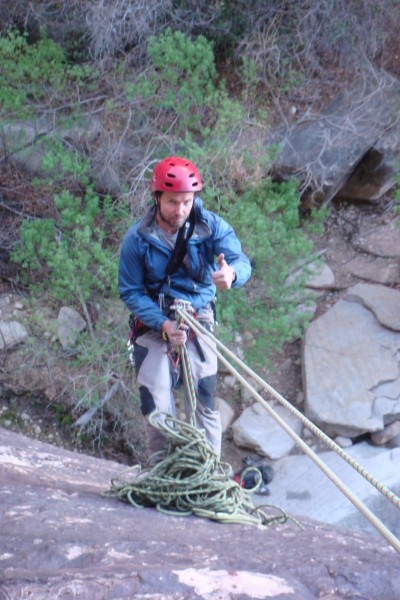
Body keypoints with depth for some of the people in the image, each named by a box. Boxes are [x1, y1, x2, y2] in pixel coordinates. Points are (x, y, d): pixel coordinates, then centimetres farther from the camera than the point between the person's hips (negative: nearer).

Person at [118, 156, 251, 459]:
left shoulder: (211, 226, -12)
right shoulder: (138, 238, -13)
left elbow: (241, 260, -25)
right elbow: (131, 292, -9)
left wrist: (232, 273, -51)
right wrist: (164, 324, -24)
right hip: (153, 324, 0)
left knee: (204, 403, -4)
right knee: (157, 407, -1)